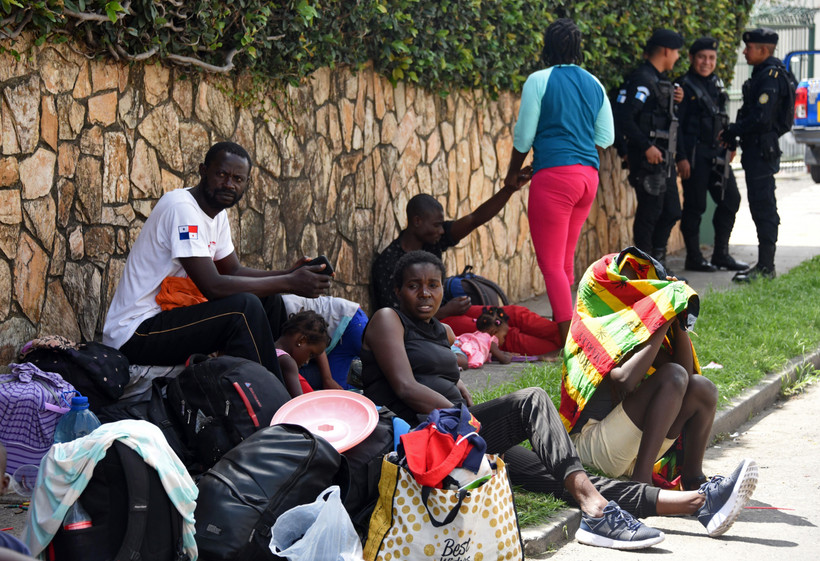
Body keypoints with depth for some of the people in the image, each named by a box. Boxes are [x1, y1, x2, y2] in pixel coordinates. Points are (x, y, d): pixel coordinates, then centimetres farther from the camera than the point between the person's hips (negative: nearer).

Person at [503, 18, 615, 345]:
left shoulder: (539, 81, -5)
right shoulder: (593, 84, 12)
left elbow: (524, 136, -2)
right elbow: (606, 138, 15)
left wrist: (512, 174, 12)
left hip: (554, 175, -7)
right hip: (588, 176, 7)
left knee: (552, 264, -5)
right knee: (564, 260, 18)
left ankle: (570, 342, -14)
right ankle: (561, 325, 24)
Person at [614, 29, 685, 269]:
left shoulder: (660, 80, 17)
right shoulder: (641, 79, -14)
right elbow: (622, 116, -23)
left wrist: (675, 100, 8)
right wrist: (646, 146, -23)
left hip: (663, 159, 10)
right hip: (648, 159, -10)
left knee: (671, 212, 13)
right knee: (649, 213, -3)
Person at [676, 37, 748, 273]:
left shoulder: (716, 83, 14)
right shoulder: (685, 86, -9)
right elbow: (676, 124, -12)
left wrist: (729, 145, 15)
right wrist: (681, 158, -16)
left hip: (717, 153, 8)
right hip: (695, 154, -8)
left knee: (730, 199, 8)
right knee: (695, 205, -2)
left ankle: (721, 254, 18)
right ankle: (693, 258, 8)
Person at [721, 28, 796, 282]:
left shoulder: (771, 77, -16)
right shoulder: (763, 74, 16)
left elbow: (760, 118, -23)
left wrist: (731, 132, -13)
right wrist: (733, 133, 11)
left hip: (762, 149, -11)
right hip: (758, 149, 11)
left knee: (763, 206, -9)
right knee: (763, 206, 13)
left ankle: (766, 267, -7)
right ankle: (765, 264, 20)